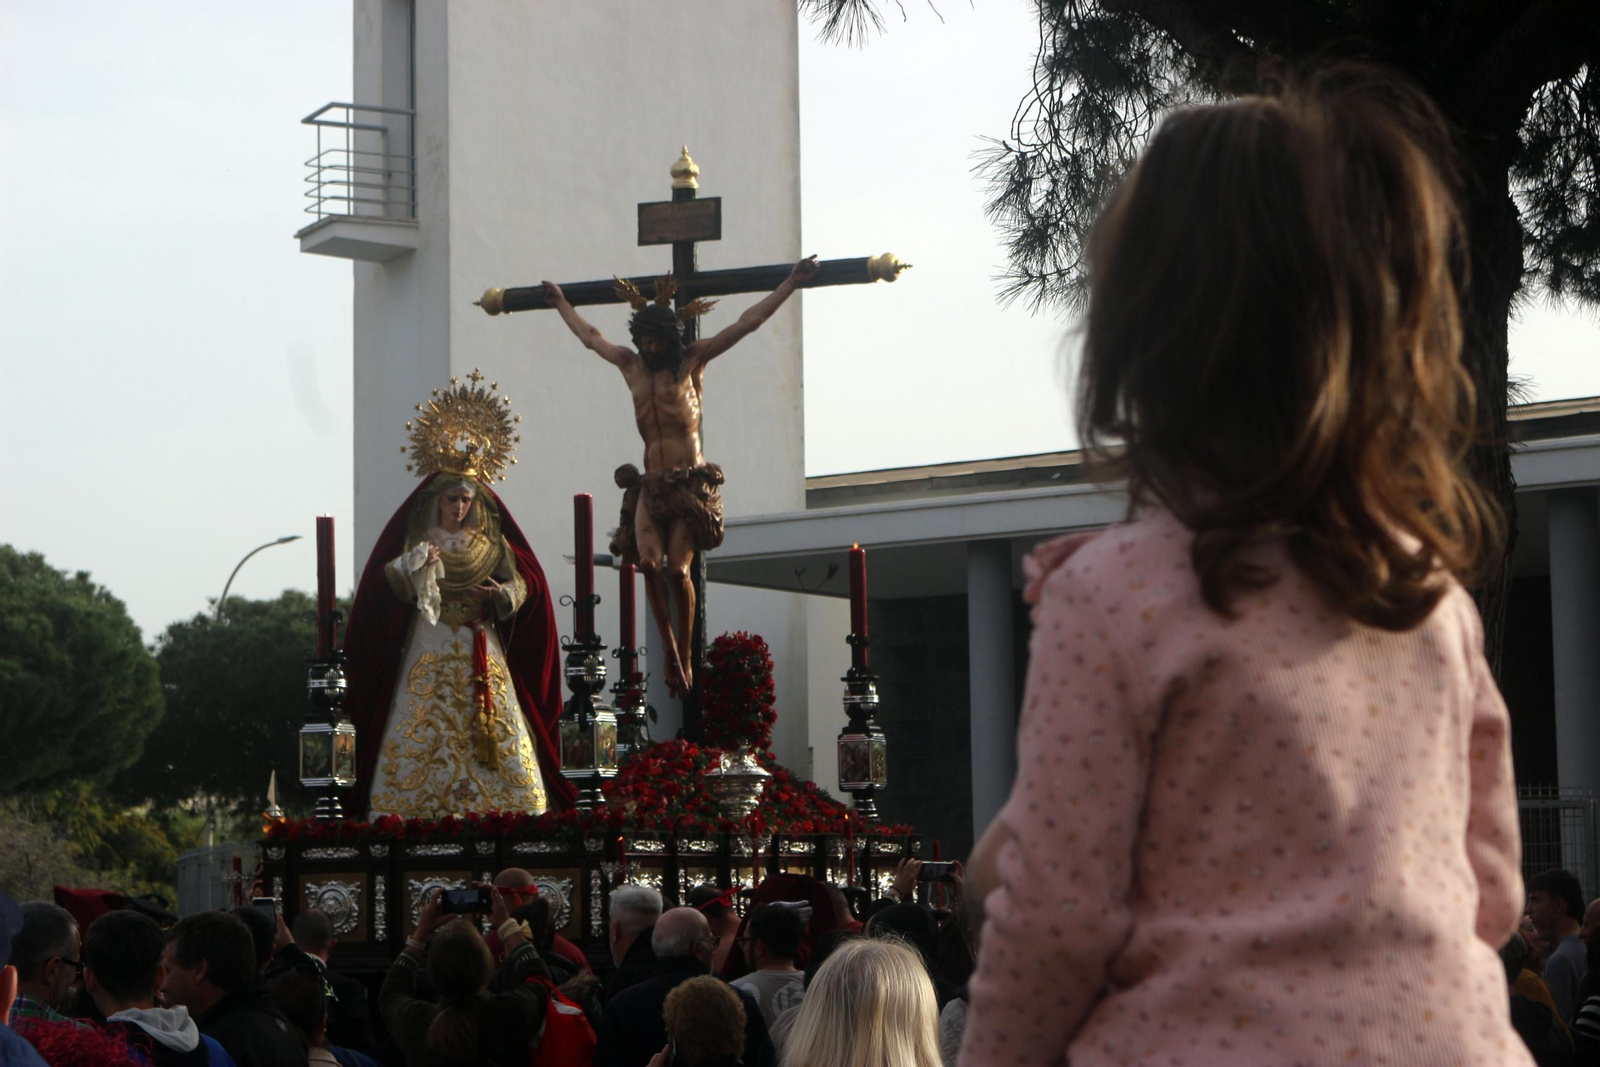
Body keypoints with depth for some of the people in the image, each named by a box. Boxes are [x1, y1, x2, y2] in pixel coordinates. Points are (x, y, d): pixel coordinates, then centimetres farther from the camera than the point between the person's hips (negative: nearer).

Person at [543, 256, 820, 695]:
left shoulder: (692, 360, 5)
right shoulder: (630, 365, 16)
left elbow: (747, 323, 5)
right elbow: (589, 336, 34)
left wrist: (791, 283, 4)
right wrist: (560, 303, 46)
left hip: (691, 481, -3)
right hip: (651, 483, 3)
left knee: (677, 567, -15)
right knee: (648, 562, -17)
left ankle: (684, 653, 1)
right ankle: (668, 643, -2)